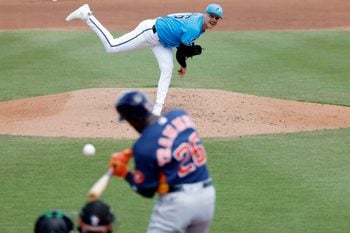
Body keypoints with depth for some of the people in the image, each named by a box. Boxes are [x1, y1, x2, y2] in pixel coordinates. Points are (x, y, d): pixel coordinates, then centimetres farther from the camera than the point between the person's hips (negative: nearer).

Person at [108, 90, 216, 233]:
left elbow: (146, 190, -8)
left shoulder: (143, 147, -18)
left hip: (177, 200, -7)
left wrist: (124, 173, 7)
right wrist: (130, 153, 11)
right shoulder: (180, 116, -1)